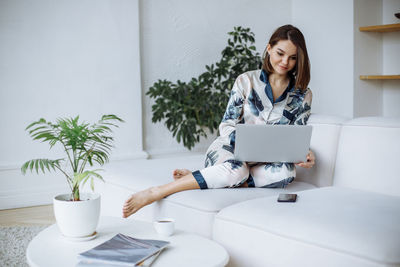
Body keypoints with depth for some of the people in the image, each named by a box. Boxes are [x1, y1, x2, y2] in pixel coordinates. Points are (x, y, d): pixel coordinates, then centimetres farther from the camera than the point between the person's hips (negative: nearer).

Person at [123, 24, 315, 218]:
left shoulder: (303, 96, 5)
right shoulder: (247, 81, 0)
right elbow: (226, 126, -3)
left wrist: (306, 155, -18)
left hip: (262, 161, 2)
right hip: (228, 151, -2)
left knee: (287, 171, -33)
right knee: (236, 169, -39)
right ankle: (153, 193, -35)